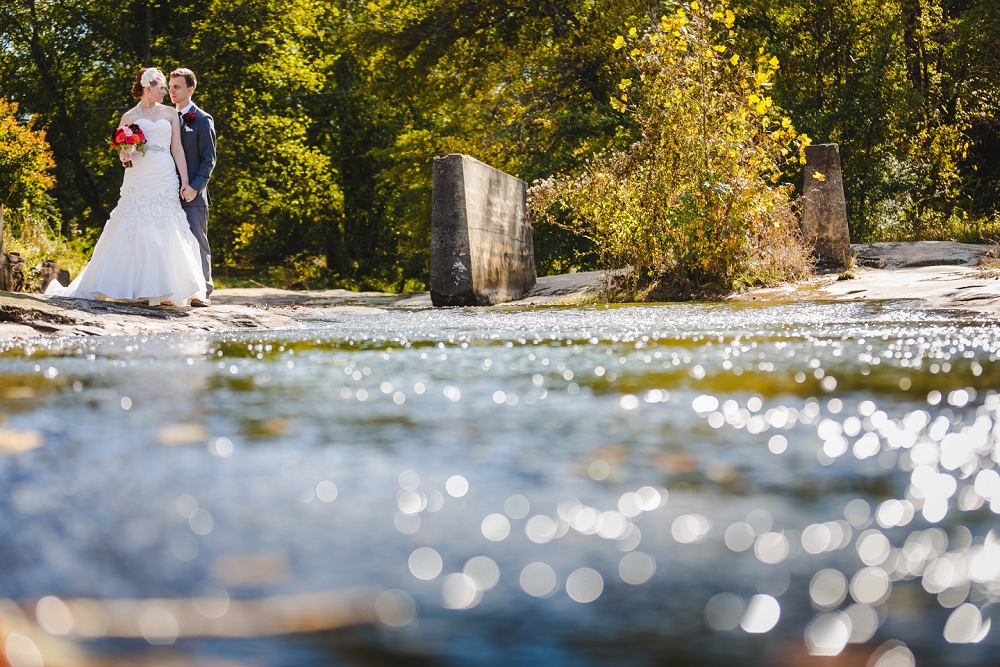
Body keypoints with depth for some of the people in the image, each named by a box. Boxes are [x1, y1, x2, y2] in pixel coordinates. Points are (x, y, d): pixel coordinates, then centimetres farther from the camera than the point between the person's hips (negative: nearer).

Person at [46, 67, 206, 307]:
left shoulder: (170, 114, 12)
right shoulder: (129, 117, 10)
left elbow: (177, 149, 7)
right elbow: (122, 154, 13)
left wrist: (185, 181, -1)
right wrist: (124, 156, -11)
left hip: (164, 183, 1)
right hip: (137, 182, -1)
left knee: (165, 236, -5)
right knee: (134, 232, -5)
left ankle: (164, 290, -2)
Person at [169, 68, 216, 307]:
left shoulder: (202, 120, 0)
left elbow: (209, 159, -4)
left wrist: (195, 187, -15)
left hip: (192, 194, -5)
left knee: (198, 242, -4)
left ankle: (203, 292, -2)